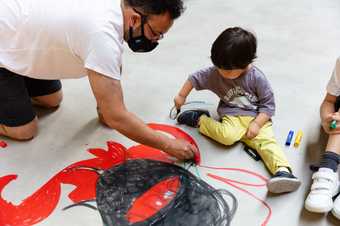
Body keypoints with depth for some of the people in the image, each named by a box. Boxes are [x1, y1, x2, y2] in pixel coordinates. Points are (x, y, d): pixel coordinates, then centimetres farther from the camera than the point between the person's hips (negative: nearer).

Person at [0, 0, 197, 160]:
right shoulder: (103, 35, -39)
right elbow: (116, 118, -32)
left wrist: (105, 104, 1)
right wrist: (168, 145, -22)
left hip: (17, 31, 8)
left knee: (52, 101, 19)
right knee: (24, 131, -3)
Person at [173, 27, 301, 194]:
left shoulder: (257, 78, -14)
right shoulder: (215, 73, -7)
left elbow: (268, 104, -7)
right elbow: (195, 78, 9)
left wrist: (257, 124, -18)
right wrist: (181, 96, 16)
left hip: (257, 118, 0)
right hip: (232, 117, 1)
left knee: (266, 141, -27)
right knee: (227, 135, -31)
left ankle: (283, 170, -44)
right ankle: (199, 120, -9)